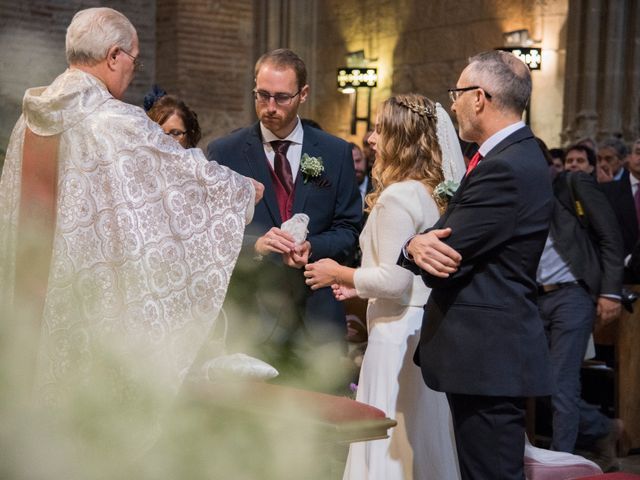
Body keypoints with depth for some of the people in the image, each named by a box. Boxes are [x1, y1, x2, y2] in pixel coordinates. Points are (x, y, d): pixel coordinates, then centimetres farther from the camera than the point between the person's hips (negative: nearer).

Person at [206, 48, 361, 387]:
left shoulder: (335, 153, 7)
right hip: (249, 314, -1)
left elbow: (348, 229, 7)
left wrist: (311, 247, -13)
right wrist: (254, 243, -19)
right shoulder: (223, 153, 3)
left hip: (317, 317, 2)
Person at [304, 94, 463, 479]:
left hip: (398, 333, -9)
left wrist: (340, 274, -6)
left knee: (393, 445, -2)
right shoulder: (434, 193, 12)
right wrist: (360, 285, 18)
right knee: (425, 441, 14)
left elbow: (394, 280, -20)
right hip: (427, 328, 9)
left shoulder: (398, 195, -15)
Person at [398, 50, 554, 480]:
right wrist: (419, 244, -11)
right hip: (492, 352, 10)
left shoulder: (505, 168, -20)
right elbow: (454, 239, 9)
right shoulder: (517, 155, 14)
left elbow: (445, 257, -20)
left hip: (488, 359, -10)